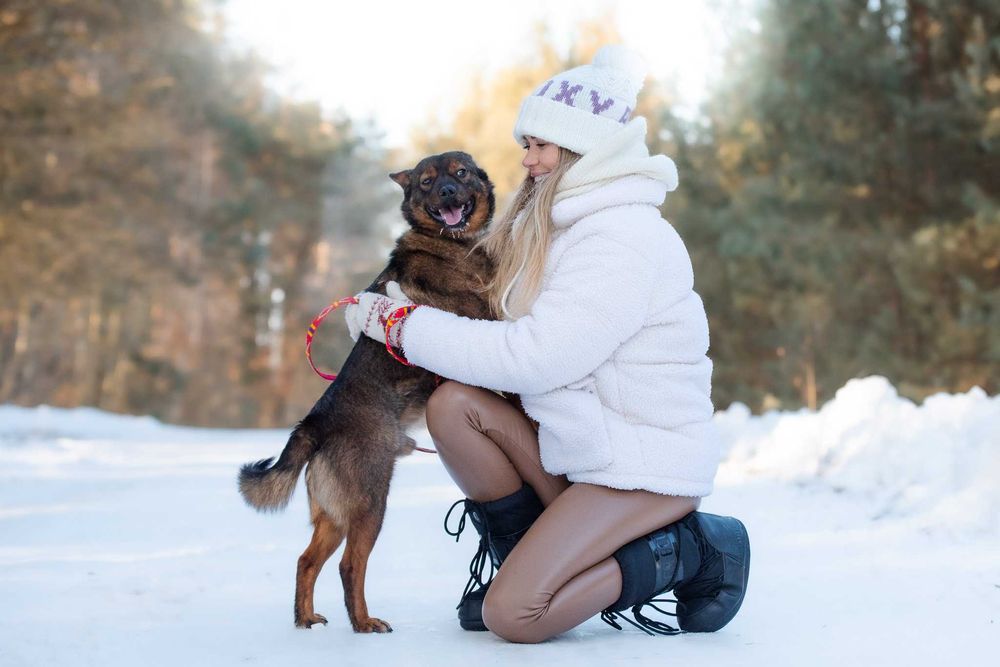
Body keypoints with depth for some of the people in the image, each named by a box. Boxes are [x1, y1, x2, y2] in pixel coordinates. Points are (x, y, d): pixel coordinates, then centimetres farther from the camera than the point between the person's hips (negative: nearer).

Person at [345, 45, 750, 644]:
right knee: (455, 403, -11)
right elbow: (523, 336, 7)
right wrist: (412, 314, -3)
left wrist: (404, 325, -17)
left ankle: (695, 552, -1)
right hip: (579, 445, 9)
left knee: (512, 615, -18)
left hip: (645, 467, -9)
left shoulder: (623, 238, -19)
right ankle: (525, 557, 6)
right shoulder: (565, 225, 11)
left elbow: (534, 357, -25)